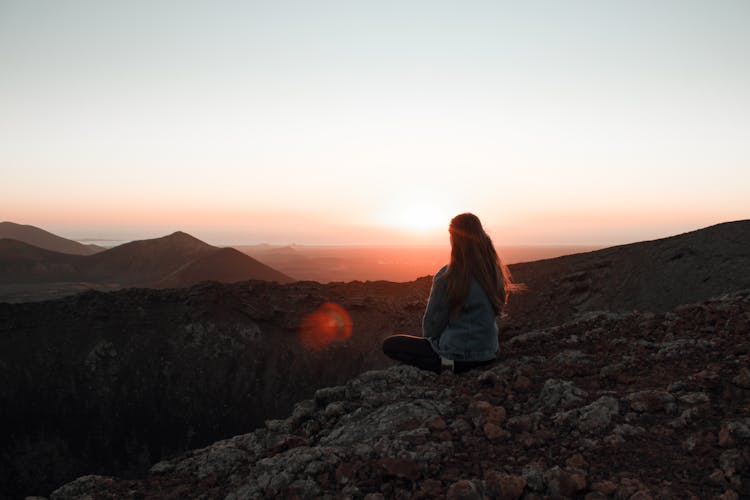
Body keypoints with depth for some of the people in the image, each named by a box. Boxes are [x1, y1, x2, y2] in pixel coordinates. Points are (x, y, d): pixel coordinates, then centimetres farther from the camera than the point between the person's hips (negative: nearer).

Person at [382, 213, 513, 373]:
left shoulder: (447, 277, -22)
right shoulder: (495, 271, -3)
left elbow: (433, 322, -12)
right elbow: (493, 313, 9)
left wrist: (429, 339, 12)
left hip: (460, 357, -7)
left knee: (389, 345, 6)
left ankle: (444, 365, -3)